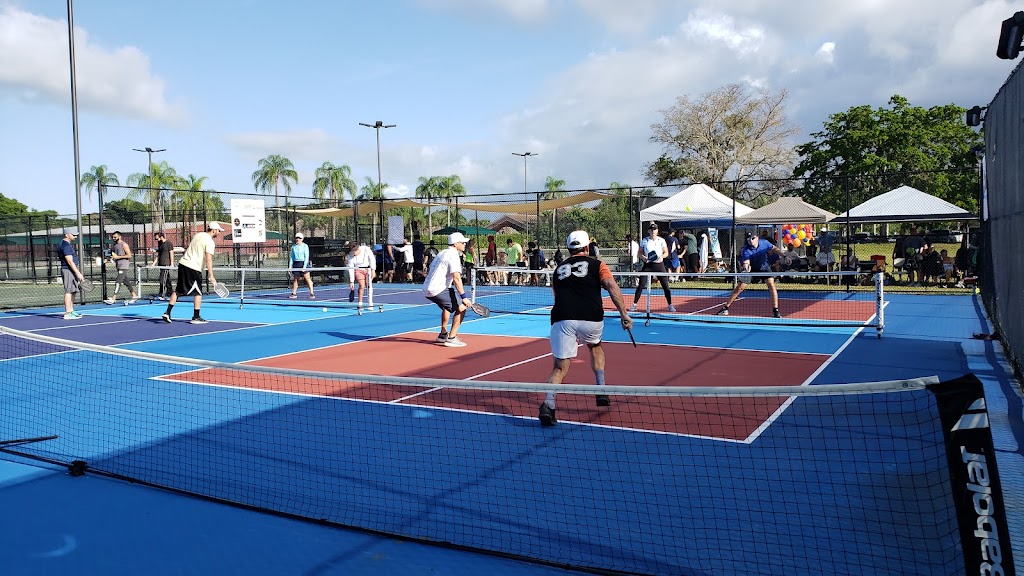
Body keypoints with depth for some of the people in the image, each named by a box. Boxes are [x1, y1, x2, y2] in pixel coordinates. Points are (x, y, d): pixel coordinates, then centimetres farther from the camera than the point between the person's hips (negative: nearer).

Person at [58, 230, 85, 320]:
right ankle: (67, 313, -11)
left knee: (73, 292, 12)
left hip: (72, 271, 10)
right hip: (68, 271, -10)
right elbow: (70, 261, -21)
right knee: (69, 291, -10)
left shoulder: (68, 245, 19)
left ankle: (71, 311, 17)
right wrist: (78, 273, -23)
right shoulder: (66, 246, -14)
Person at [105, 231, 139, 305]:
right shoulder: (115, 245, 15)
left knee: (118, 282, -12)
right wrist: (112, 257, 5)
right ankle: (134, 296, 19)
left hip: (124, 267, -9)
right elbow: (114, 255, 28)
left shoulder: (124, 245, -9)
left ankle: (113, 299, -13)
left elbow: (129, 255, -15)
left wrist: (118, 257, -19)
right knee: (126, 282, 12)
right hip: (119, 266, 9)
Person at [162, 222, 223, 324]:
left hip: (183, 263, 8)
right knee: (198, 292, 2)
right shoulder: (209, 241, -11)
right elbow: (208, 260, -18)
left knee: (178, 291, 13)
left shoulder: (198, 235, 14)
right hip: (193, 268, -8)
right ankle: (196, 317, 4)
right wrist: (211, 276, -20)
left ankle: (167, 313, 12)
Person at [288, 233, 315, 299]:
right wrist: (290, 266, 6)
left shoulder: (305, 246, -2)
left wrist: (304, 266, -14)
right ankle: (294, 293, 15)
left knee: (307, 278, -8)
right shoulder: (293, 246, 11)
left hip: (303, 263, -4)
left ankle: (311, 293, -9)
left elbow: (306, 257, -6)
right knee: (295, 279, 8)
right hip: (296, 263, 4)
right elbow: (291, 257, 15)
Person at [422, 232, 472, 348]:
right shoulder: (453, 255, -10)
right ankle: (451, 338, -8)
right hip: (438, 289, -10)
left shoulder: (442, 253, 20)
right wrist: (464, 297, -21)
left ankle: (443, 334, 36)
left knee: (447, 306, 32)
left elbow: (429, 272, 27)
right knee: (461, 307, -7)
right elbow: (456, 278, -20)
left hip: (427, 290, 10)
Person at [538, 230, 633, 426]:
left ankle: (548, 404, -21)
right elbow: (612, 287, -2)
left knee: (560, 368, 3)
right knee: (595, 347, 32)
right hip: (591, 318, -1)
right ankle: (601, 392, 28)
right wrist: (624, 314, -6)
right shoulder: (597, 265, 16)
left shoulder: (558, 269, 26)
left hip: (562, 319, 1)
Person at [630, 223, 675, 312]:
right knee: (641, 285, -4)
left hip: (659, 264, 0)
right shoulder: (644, 241, 1)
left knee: (665, 286, -2)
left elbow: (666, 253, 5)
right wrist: (642, 257, -14)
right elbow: (639, 253, 7)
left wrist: (662, 256, -16)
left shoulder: (661, 240, 0)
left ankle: (670, 305, 8)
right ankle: (634, 305, 4)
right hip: (648, 265, 0)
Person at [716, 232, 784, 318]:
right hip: (751, 269, -2)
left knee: (771, 284, -15)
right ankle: (726, 308, 8)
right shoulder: (746, 251, -28)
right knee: (739, 288, -4)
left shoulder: (764, 243, -19)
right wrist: (746, 267, -63)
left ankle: (775, 311, -8)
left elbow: (774, 249, -1)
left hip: (763, 267, 2)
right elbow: (746, 262, -40)